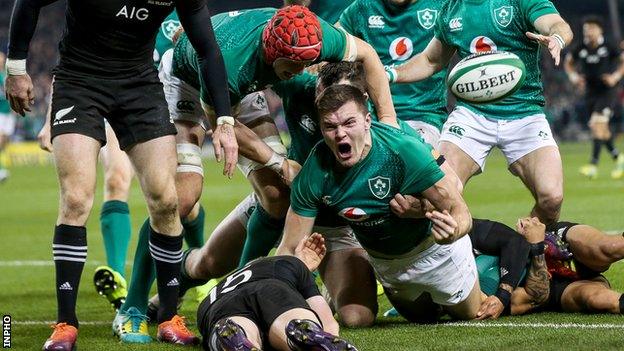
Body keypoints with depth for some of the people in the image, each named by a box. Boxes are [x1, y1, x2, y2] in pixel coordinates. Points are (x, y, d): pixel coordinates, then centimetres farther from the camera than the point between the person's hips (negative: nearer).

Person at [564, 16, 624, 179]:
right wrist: (573, 76, 0)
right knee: (602, 129, 11)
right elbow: (568, 62, 17)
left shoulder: (608, 47, -8)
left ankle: (593, 165, -23)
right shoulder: (581, 49, 1)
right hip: (590, 92, 5)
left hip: (607, 91, -5)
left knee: (597, 124, -19)